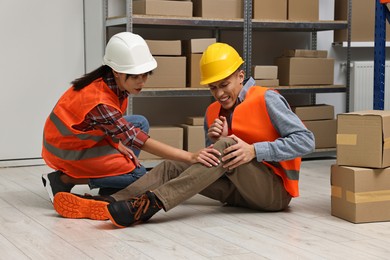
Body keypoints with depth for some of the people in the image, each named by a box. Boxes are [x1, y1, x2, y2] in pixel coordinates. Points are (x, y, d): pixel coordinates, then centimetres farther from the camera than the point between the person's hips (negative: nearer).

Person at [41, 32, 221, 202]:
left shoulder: (115, 83, -11)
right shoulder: (98, 101, -35)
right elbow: (137, 140, -36)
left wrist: (118, 145, -14)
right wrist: (189, 157, -42)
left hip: (85, 137, 9)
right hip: (66, 149, -9)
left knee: (140, 123, 2)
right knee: (137, 174, -12)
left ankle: (108, 194, 0)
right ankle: (64, 179, -4)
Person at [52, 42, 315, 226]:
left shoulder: (267, 100, -9)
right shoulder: (213, 113, 9)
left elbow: (306, 140, -15)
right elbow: (216, 160, 12)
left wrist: (254, 151, -25)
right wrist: (215, 143, -11)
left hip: (275, 189, -6)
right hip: (238, 189, 6)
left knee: (227, 144, -30)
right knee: (174, 166, -10)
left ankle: (150, 204, -45)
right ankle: (108, 203, -30)